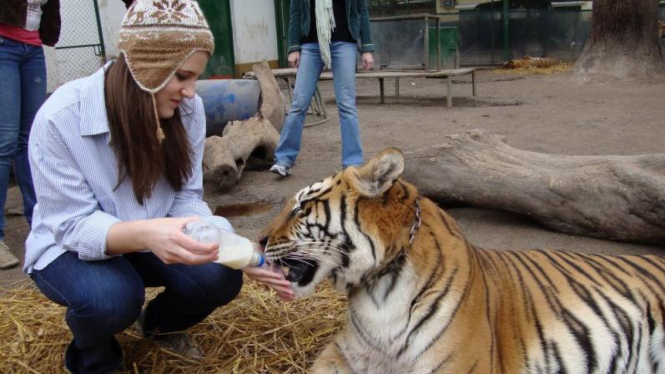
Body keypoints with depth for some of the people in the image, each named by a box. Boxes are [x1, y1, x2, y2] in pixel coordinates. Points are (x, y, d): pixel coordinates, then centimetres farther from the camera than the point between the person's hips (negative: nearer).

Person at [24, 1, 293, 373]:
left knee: (221, 277, -21)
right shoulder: (60, 118, -27)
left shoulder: (187, 108, -15)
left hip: (153, 239, 4)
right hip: (71, 248, -3)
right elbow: (74, 226, -25)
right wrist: (144, 233, -46)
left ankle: (158, 323, 14)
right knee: (111, 297, -34)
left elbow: (186, 199, -10)